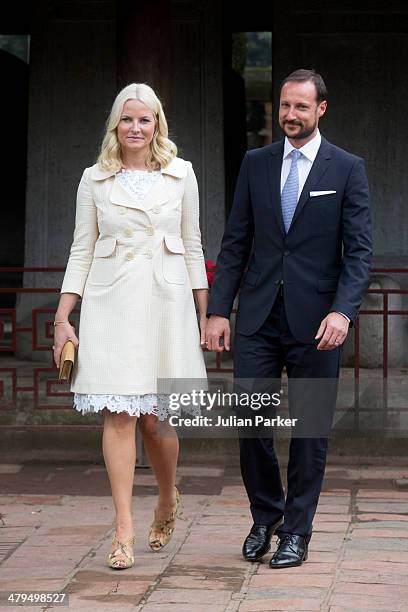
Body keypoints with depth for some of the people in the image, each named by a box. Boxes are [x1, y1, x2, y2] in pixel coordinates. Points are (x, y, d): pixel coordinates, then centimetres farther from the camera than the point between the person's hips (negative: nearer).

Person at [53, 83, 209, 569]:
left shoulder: (181, 174, 8)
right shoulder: (95, 179, 7)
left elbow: (193, 247, 11)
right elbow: (81, 251, 8)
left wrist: (205, 314, 7)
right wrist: (62, 319, 2)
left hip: (166, 301, 0)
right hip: (111, 304, 0)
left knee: (156, 417, 2)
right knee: (119, 413, -8)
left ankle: (168, 500, 30)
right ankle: (124, 529, -5)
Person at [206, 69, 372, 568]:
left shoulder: (347, 169, 0)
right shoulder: (255, 163, 9)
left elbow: (358, 249, -4)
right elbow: (235, 243, 9)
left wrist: (342, 310, -18)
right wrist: (218, 310, 2)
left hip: (314, 321, -2)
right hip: (258, 317, 2)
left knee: (310, 430, 4)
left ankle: (296, 532, 15)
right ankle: (265, 516, 22)